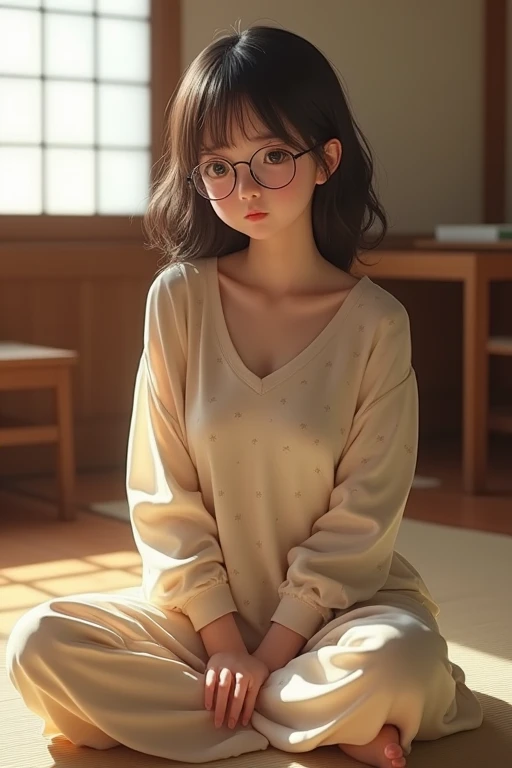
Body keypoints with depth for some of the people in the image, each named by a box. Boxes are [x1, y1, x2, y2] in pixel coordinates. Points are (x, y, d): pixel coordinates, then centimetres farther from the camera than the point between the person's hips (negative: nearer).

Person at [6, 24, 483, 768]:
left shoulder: (375, 322, -8)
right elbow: (163, 494, -4)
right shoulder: (179, 298, -5)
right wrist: (224, 640, -10)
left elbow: (361, 519, -9)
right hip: (203, 607, 3)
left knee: (401, 658, -35)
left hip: (334, 605, -2)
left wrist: (270, 652, -14)